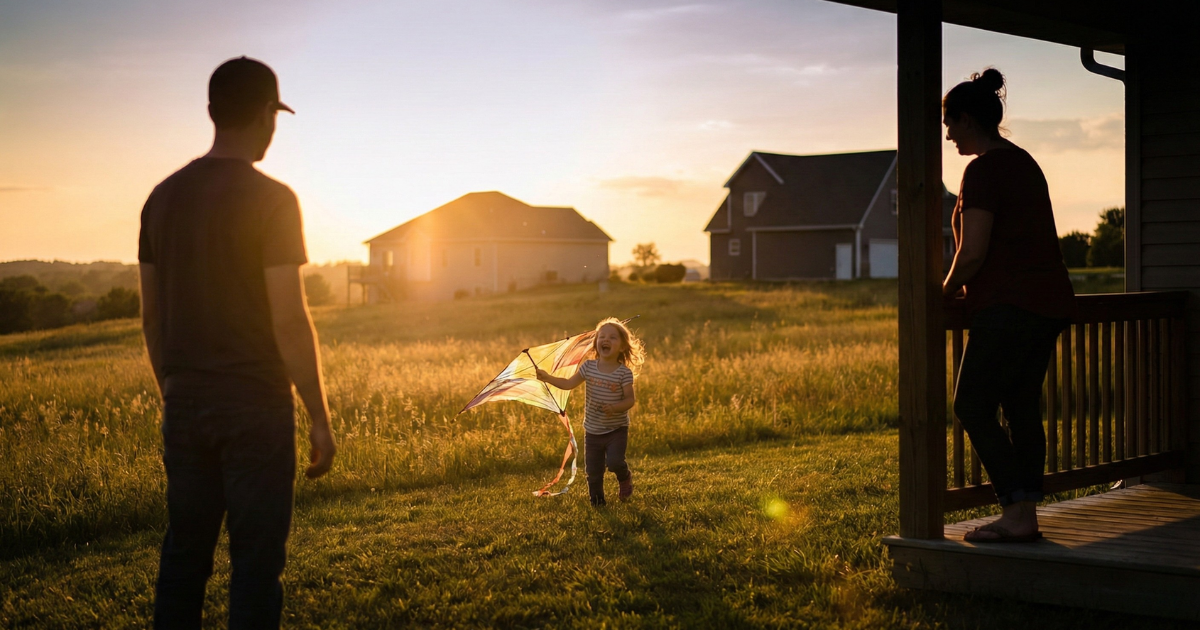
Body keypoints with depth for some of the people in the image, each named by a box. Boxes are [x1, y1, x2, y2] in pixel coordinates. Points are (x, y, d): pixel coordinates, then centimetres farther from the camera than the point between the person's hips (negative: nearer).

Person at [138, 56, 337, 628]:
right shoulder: (271, 200, -11)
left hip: (185, 405, 6)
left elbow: (151, 316, 12)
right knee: (256, 557, 0)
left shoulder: (163, 198, 8)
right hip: (255, 407, -6)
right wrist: (320, 420, -8)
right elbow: (289, 322, -15)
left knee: (184, 551, 12)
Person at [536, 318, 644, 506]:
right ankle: (597, 501, 26)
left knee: (614, 461, -20)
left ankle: (625, 478, 13)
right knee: (593, 470, 7)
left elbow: (630, 399, -13)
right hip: (592, 430, 3)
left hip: (616, 429, -3)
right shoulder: (588, 367, -4)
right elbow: (568, 384, -1)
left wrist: (615, 408, -31)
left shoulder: (624, 373, -14)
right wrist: (547, 377, -12)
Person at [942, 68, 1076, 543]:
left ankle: (1016, 515, -10)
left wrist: (948, 289, 0)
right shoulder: (1024, 163, 17)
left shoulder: (983, 171, -13)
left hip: (1009, 307, -10)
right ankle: (1025, 515, 12)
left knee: (972, 408, -6)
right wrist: (967, 287, 21)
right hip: (1050, 303, 10)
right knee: (1022, 408, 11)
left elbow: (972, 254, -18)